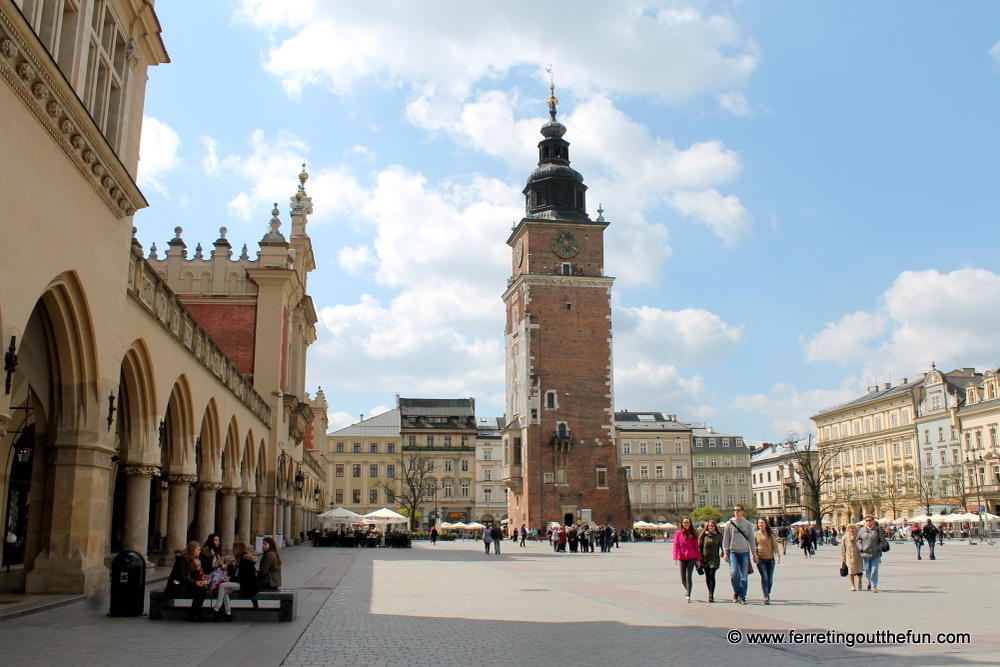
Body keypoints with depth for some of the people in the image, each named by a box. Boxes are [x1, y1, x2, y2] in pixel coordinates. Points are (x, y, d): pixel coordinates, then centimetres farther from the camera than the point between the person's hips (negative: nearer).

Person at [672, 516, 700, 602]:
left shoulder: (693, 534, 6)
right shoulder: (678, 533, 2)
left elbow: (696, 547, 8)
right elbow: (675, 546, -3)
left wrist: (698, 559, 4)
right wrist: (675, 558, -13)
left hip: (691, 558, 0)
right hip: (681, 558, 0)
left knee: (688, 576, -10)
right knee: (683, 579, 7)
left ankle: (688, 595, -3)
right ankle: (687, 589, 38)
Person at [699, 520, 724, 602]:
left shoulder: (718, 535, 2)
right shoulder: (704, 535, 4)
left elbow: (722, 545, 5)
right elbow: (700, 546, 6)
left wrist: (722, 553, -12)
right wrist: (700, 557, 1)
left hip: (714, 558, -2)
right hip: (705, 558, 2)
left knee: (712, 576, -12)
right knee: (707, 576, 10)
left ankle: (711, 595, -12)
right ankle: (710, 592, 29)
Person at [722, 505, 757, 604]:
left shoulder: (747, 524, 7)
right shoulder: (729, 523, 4)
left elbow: (751, 539, 10)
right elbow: (726, 539, 5)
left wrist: (754, 554, 8)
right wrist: (725, 552, -3)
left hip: (745, 552, 1)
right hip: (733, 552, -1)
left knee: (744, 576, 2)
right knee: (734, 573, -14)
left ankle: (742, 597, 10)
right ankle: (736, 591, 10)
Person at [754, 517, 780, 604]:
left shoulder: (770, 534, 6)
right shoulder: (756, 534, 6)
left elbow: (775, 545, 4)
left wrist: (777, 555, -8)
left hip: (770, 559, 1)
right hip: (760, 559, -1)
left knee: (770, 579, 5)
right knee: (764, 578, -12)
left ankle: (768, 594, 27)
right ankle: (766, 597, -10)